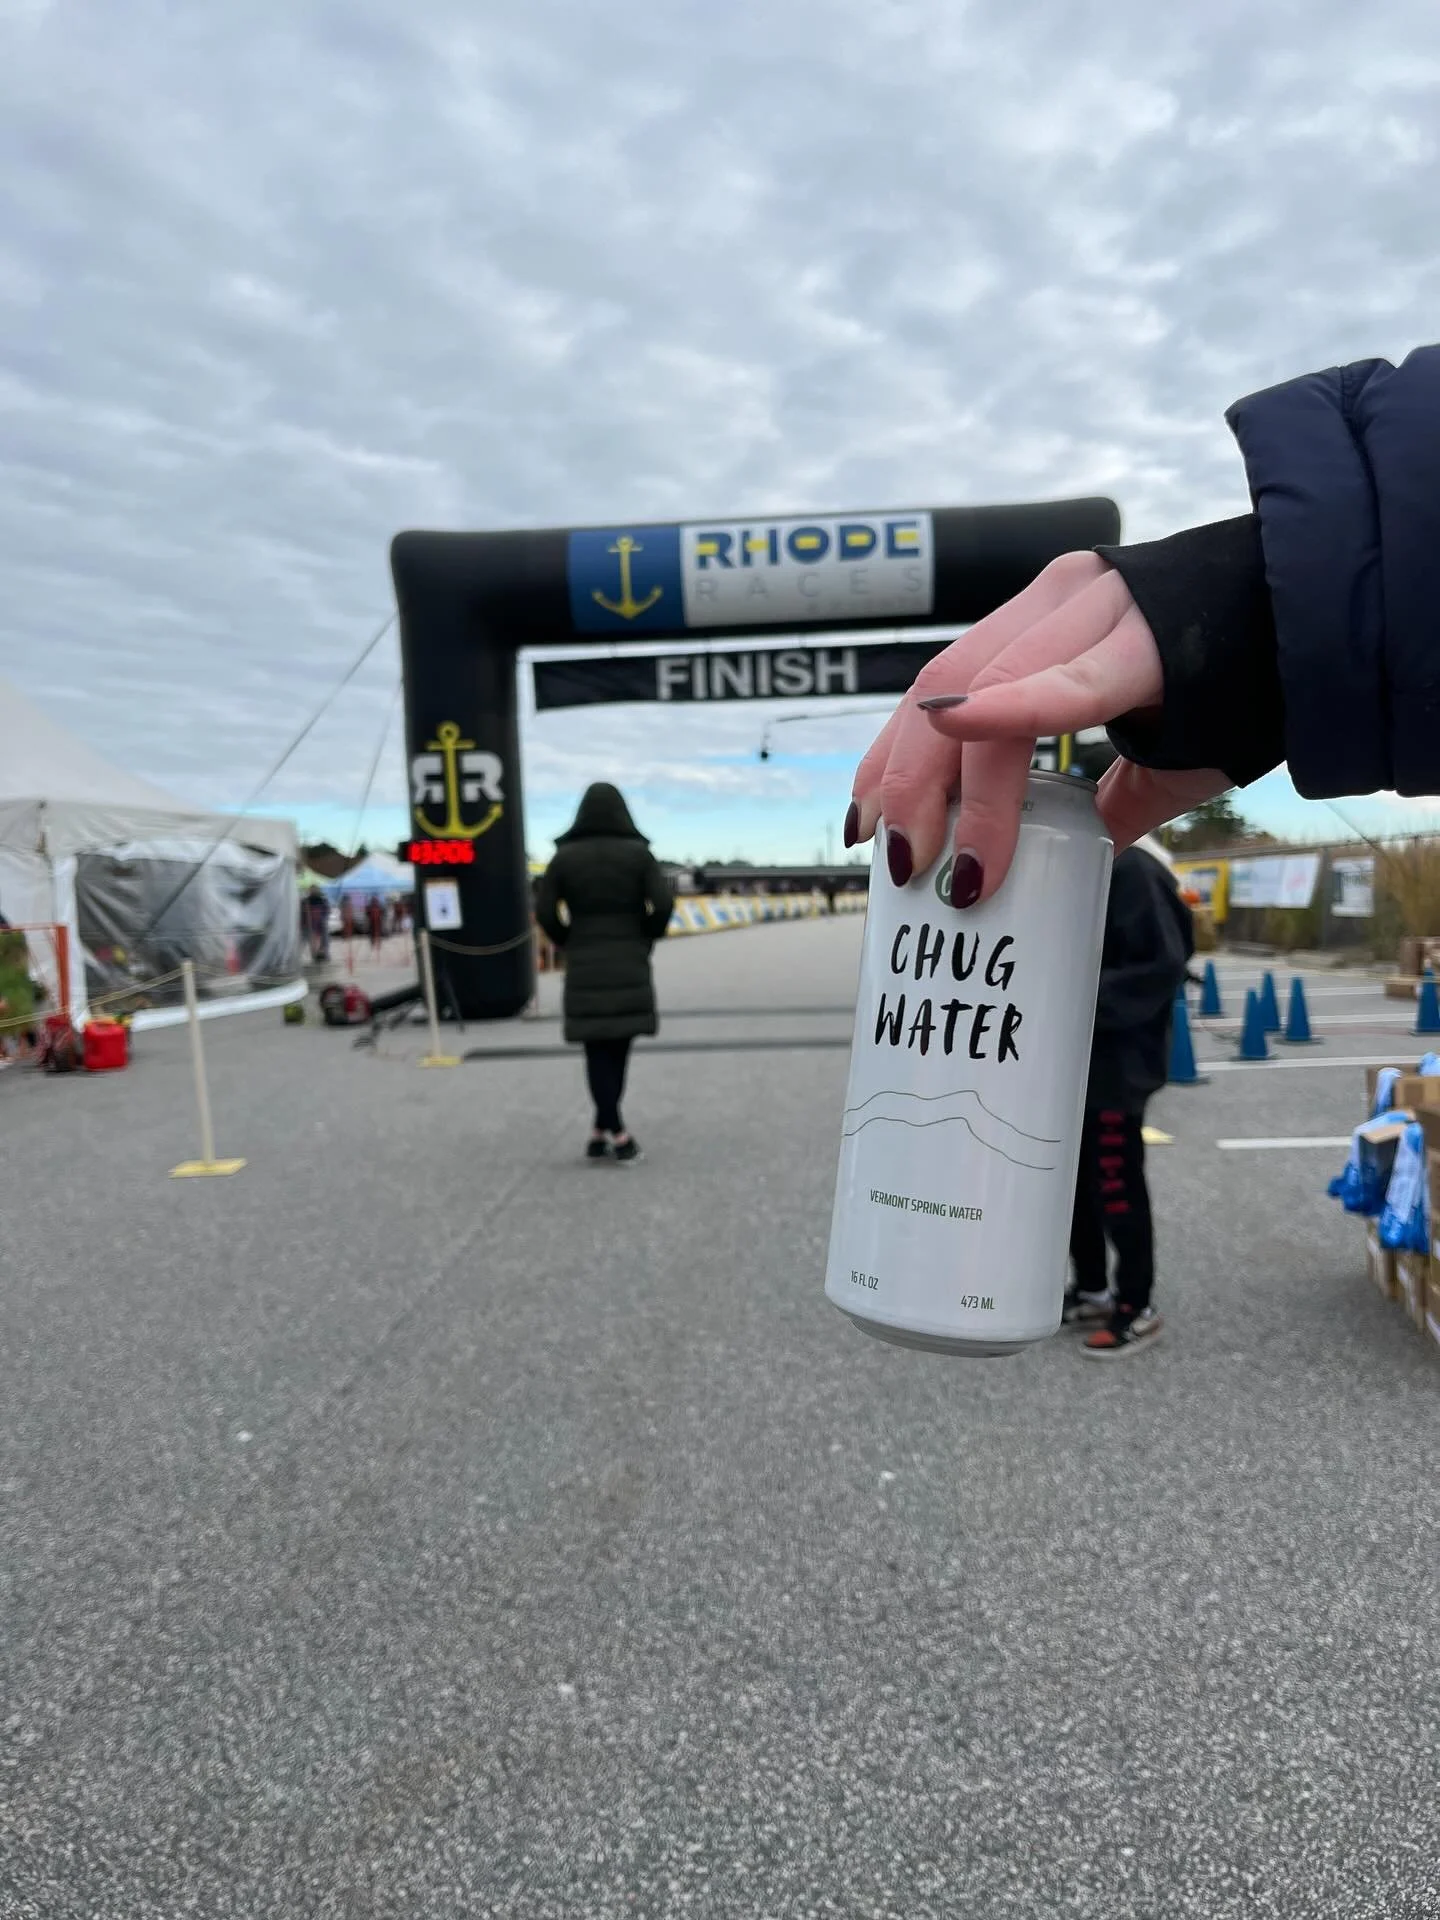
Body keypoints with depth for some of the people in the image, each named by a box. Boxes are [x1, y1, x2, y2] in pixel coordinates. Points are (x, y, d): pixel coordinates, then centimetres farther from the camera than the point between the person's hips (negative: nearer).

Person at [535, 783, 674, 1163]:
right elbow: (663, 903, -10)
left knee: (598, 1050, 4)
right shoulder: (638, 853, -2)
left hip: (584, 968, 1)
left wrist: (569, 943, 11)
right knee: (618, 1047, 9)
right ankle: (606, 1132, 8)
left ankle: (611, 1133, 0)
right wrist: (645, 939, 6)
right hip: (629, 965, 0)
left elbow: (544, 910, -3)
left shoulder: (565, 856, 0)